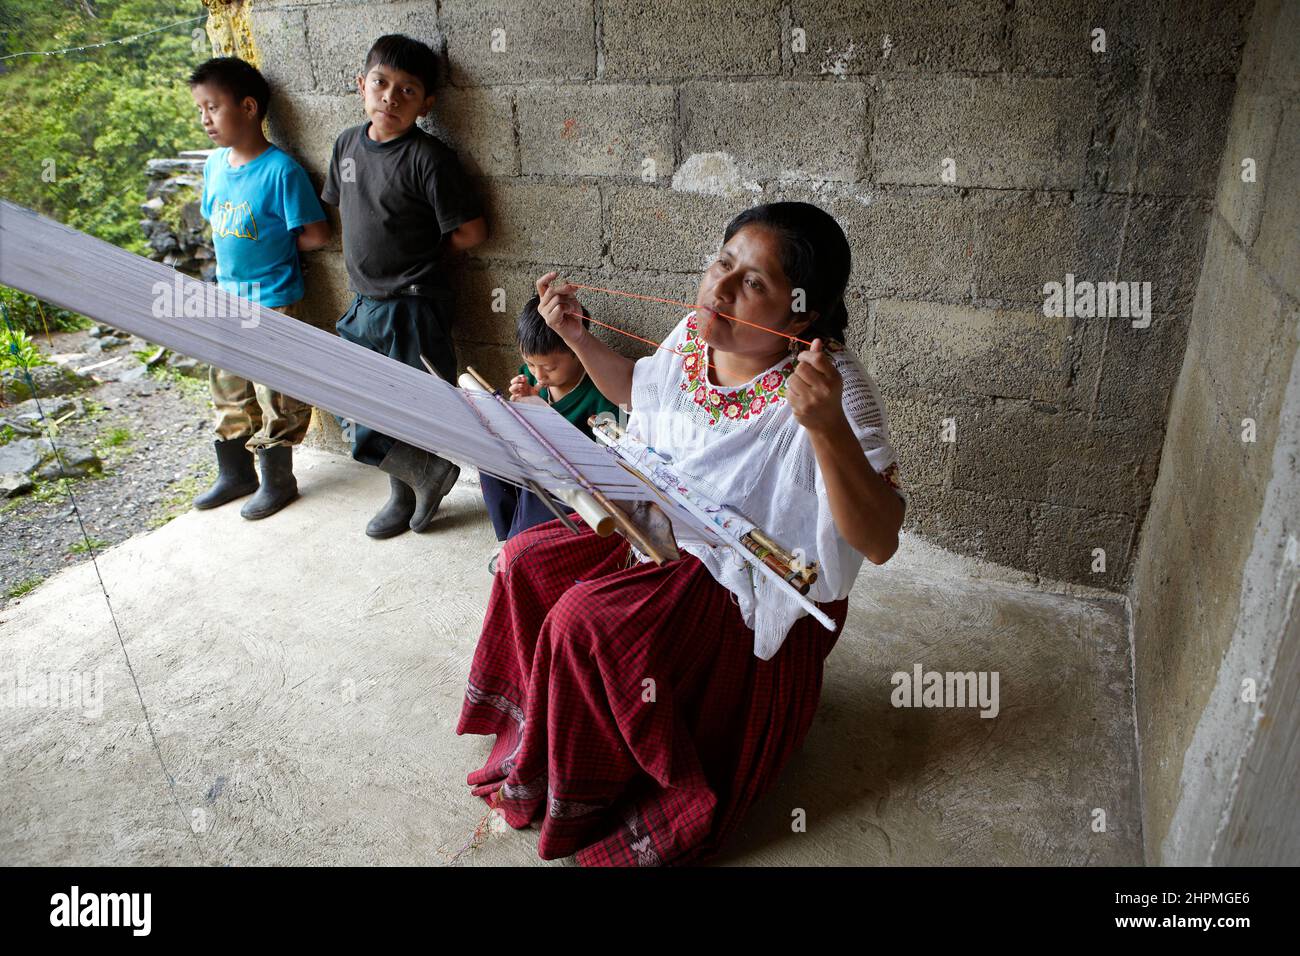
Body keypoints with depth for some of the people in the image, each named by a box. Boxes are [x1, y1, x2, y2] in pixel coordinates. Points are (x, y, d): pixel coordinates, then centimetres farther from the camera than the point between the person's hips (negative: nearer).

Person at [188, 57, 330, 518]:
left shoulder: (280, 169, -17)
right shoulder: (215, 163, 5)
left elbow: (316, 235, -18)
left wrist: (273, 248, -5)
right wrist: (246, 250, 2)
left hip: (272, 299, -8)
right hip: (226, 295, 8)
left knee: (275, 398, 3)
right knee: (227, 391, 17)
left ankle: (278, 481, 20)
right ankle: (235, 475, 33)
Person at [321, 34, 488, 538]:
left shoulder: (428, 158, -14)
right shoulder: (348, 143, 6)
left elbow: (471, 231, -15)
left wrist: (423, 255, -1)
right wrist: (375, 254, 9)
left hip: (412, 310, -7)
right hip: (364, 305, 8)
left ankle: (428, 469, 21)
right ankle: (403, 497, 32)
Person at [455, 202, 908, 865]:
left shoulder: (837, 387, -28)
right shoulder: (696, 336, -7)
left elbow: (879, 542, -36)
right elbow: (637, 389, 17)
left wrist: (827, 426, -49)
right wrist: (575, 336, 4)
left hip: (757, 593, -7)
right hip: (671, 533, 8)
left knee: (585, 619, -22)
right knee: (528, 560, 0)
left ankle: (582, 805, 7)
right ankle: (538, 751, 20)